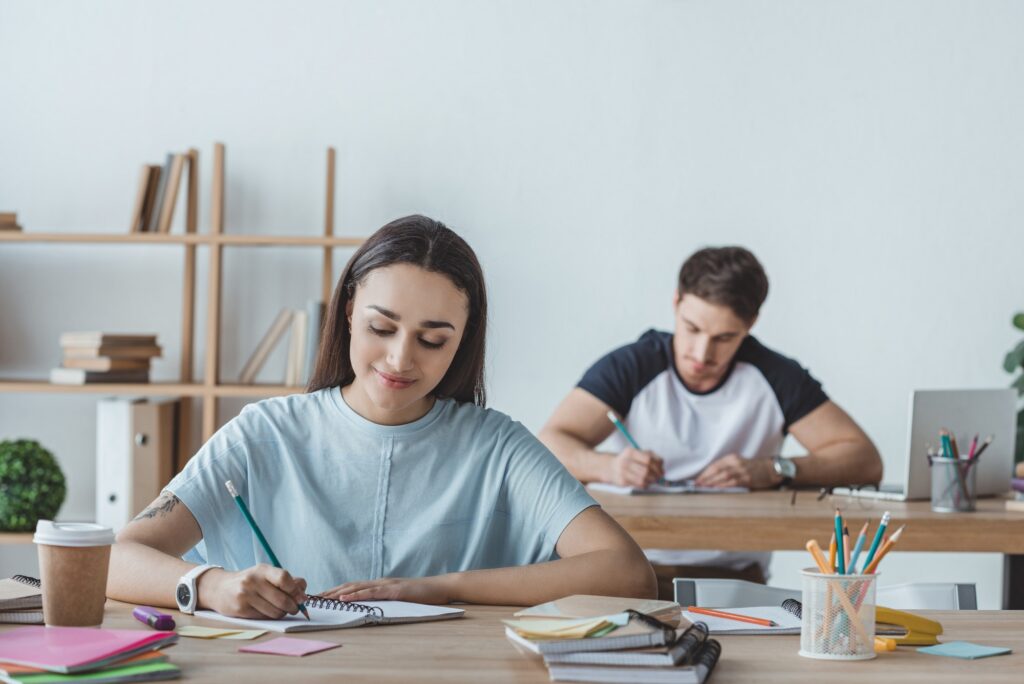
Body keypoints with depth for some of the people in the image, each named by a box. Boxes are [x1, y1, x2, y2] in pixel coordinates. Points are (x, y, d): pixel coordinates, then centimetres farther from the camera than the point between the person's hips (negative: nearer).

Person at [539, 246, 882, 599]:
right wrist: (609, 466, -31)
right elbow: (549, 445, -9)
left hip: (732, 578, 0)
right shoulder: (629, 368, -2)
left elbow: (865, 461, -1)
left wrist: (773, 470, -18)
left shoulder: (774, 376, 1)